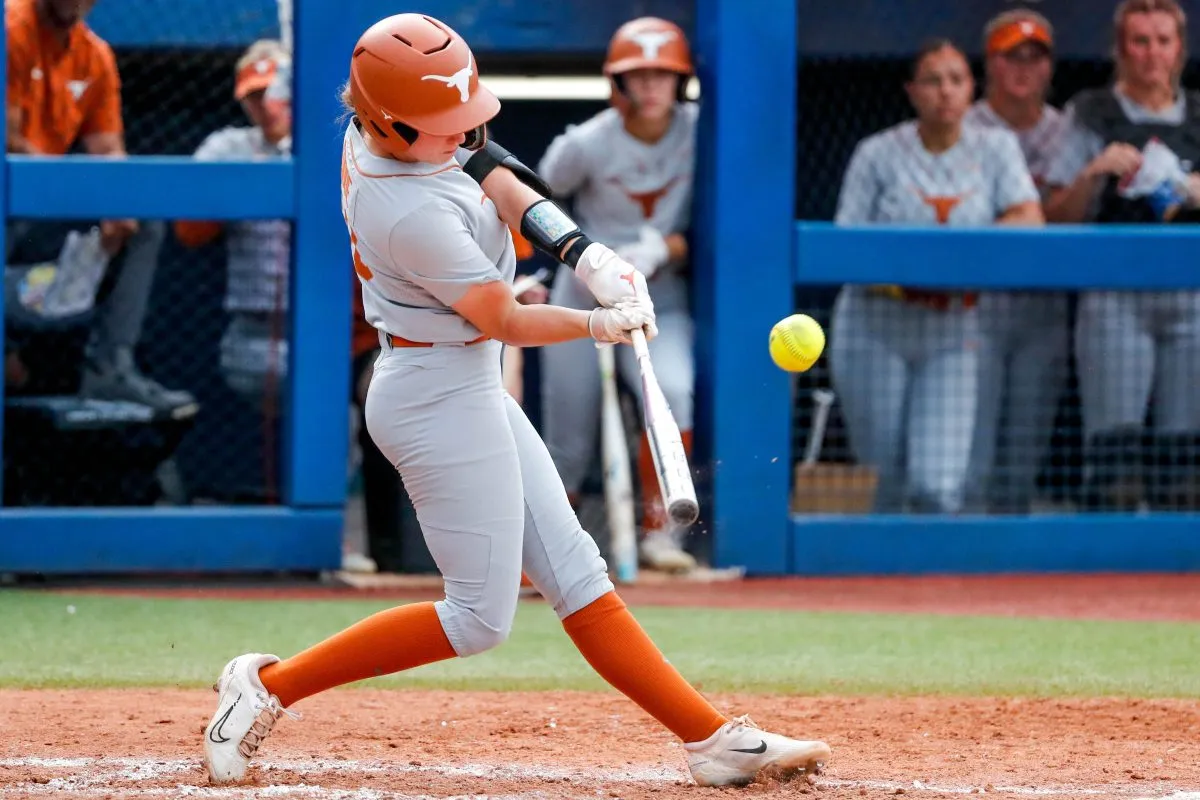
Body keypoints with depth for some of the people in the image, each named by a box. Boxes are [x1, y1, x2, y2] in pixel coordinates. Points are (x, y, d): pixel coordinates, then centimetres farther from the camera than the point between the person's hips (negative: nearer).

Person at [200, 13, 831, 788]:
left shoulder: (375, 131, -3)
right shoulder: (414, 215, -28)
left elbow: (491, 172, 5)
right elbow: (504, 319, -18)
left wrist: (585, 252, -8)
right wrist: (599, 326, -5)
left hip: (468, 389, 10)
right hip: (442, 398, -10)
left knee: (573, 569, 9)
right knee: (480, 617, -2)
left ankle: (713, 738, 11)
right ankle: (271, 686, 4)